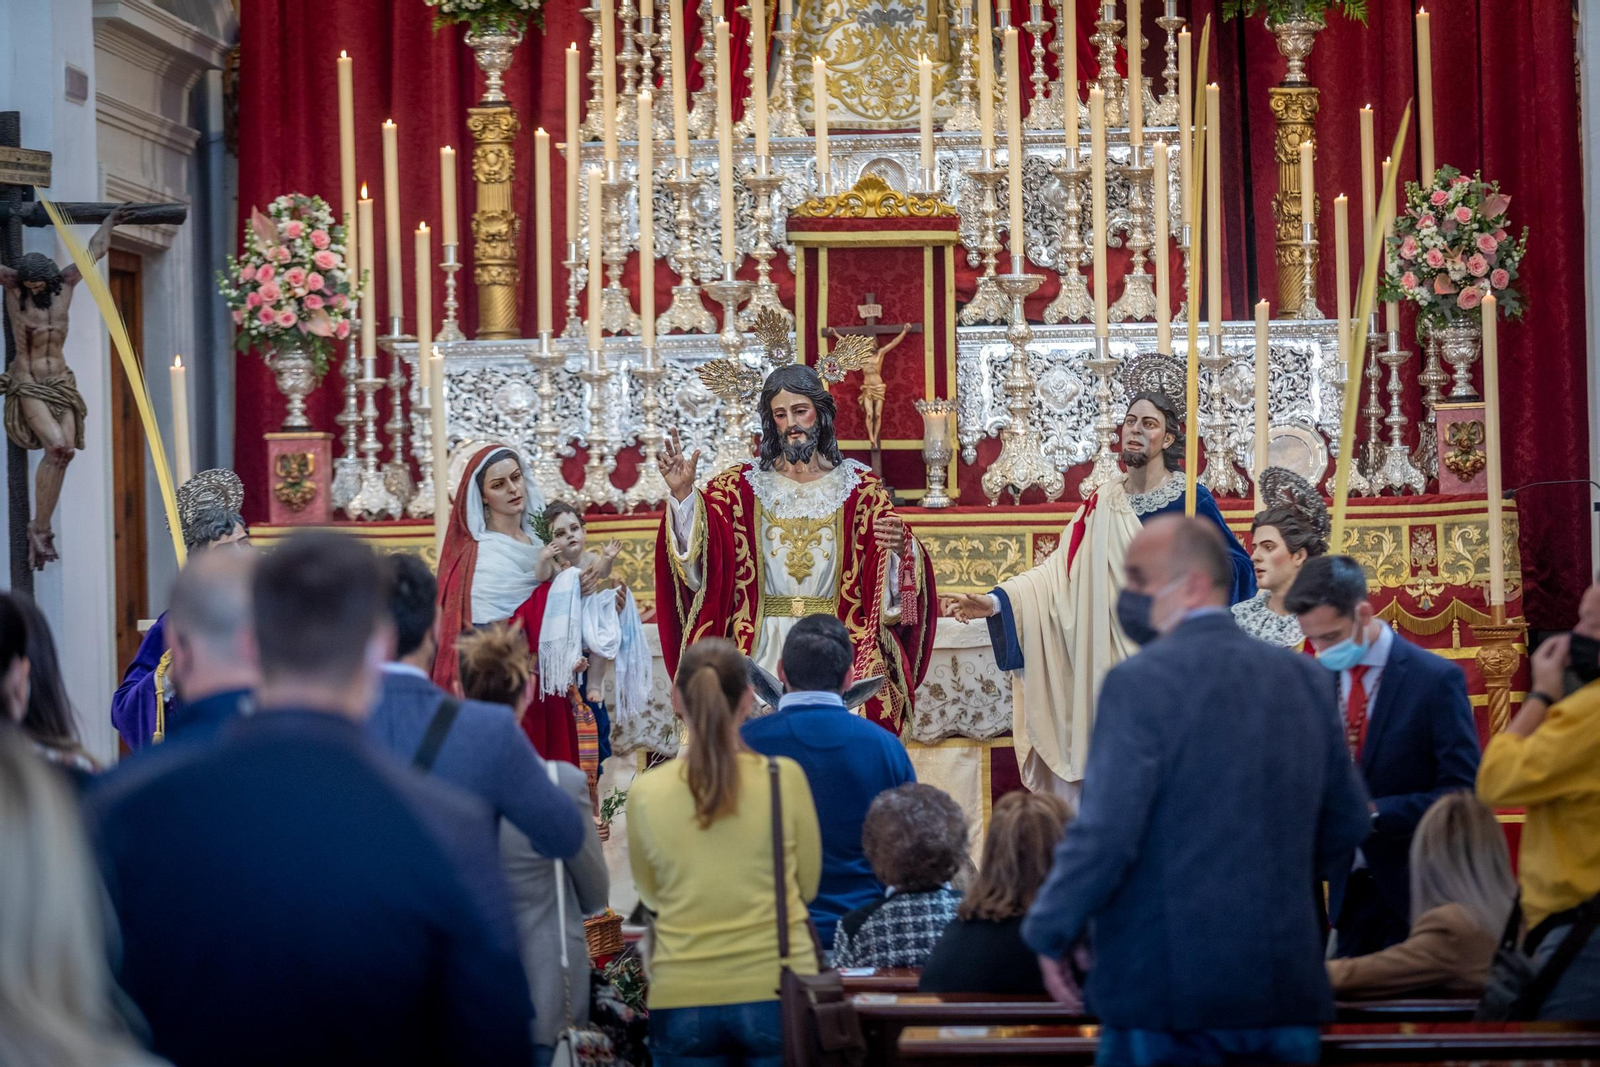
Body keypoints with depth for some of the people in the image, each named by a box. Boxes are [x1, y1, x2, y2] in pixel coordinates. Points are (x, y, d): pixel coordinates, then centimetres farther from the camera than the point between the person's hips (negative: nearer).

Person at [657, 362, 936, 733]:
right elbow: (697, 556, -6)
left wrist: (900, 546, -23)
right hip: (764, 654, 0)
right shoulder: (741, 486, 7)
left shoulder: (859, 487, 5)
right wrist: (682, 494, -21)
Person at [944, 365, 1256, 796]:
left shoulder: (1191, 500, -2)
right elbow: (1062, 569, 4)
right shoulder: (1103, 504, 9)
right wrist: (997, 602, -6)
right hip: (1114, 660, 4)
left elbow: (1234, 564, -2)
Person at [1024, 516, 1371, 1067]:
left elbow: (1104, 832, -16)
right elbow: (1346, 824, 15)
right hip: (1286, 993, 6)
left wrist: (1051, 933, -2)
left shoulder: (1142, 682, -11)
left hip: (1169, 991, -6)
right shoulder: (1303, 677, 8)